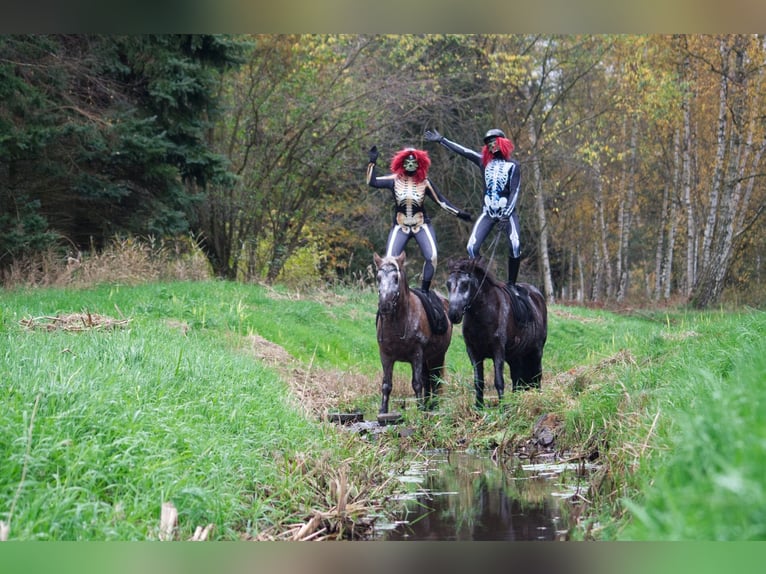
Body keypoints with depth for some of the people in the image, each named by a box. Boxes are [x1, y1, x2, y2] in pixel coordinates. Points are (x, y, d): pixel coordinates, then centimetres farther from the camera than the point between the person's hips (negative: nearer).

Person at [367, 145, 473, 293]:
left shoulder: (424, 182, -3)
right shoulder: (395, 180, -2)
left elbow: (441, 201, 0)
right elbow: (372, 182, -6)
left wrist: (459, 213, -5)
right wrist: (372, 162, -9)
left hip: (422, 225, -1)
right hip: (400, 226, 1)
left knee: (432, 256, -19)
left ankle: (424, 290, -9)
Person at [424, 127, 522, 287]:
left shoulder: (513, 165, 1)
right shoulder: (485, 161, 12)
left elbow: (515, 190, -6)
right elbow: (462, 151, 13)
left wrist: (507, 212, -17)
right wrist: (441, 140, 13)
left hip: (507, 212, -4)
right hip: (488, 212, 4)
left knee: (515, 245, -24)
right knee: (472, 246, -11)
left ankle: (511, 284, -15)